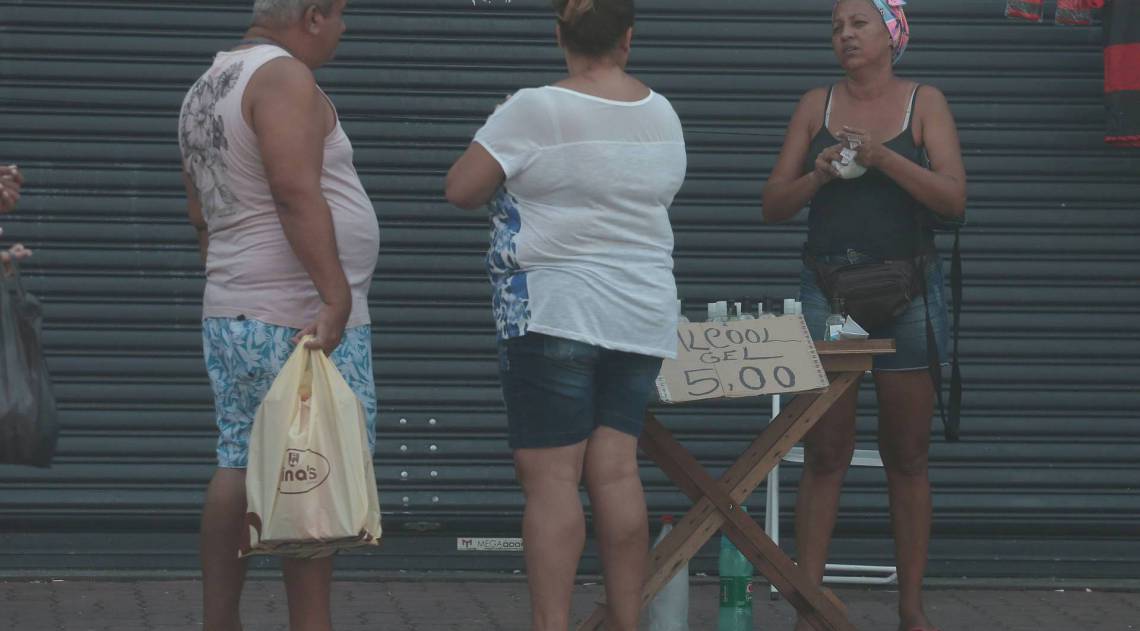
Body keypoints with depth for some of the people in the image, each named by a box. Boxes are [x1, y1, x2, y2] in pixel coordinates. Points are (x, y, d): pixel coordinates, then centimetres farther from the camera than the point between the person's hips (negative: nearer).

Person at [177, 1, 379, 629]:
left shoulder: (204, 89, 18)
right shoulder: (283, 77, -12)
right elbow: (297, 194, -23)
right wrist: (336, 296, -26)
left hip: (230, 315, 9)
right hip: (300, 319, -9)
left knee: (239, 468, 11)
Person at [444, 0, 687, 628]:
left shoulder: (534, 111, -12)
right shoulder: (662, 115, 6)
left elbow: (461, 189, -7)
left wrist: (511, 169, 10)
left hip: (555, 312, -5)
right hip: (642, 317, 5)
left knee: (550, 479, -6)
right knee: (616, 470, 6)